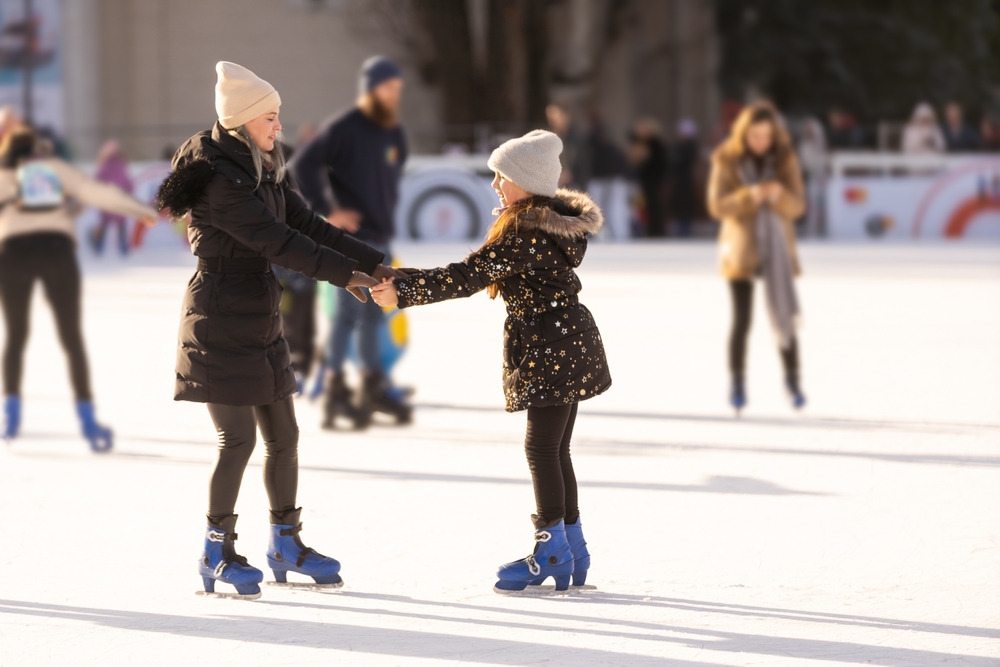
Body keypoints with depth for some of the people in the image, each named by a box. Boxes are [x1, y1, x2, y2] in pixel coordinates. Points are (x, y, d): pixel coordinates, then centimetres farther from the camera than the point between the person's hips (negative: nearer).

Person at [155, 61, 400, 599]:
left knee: (283, 435, 10)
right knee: (238, 438, -7)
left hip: (260, 321, 9)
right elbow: (274, 240, -20)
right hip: (221, 319, -9)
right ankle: (217, 554, 3)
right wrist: (343, 274, -17)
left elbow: (306, 225, 12)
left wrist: (372, 264, 4)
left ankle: (286, 544, 22)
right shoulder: (218, 177, -17)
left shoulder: (263, 170, 11)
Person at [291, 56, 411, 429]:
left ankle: (373, 387, 24)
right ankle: (335, 392, -7)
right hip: (352, 237, -8)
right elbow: (303, 166, -17)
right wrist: (328, 211, -17)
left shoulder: (394, 133, 10)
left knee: (373, 312, 14)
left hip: (380, 237, 8)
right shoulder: (343, 129, -13)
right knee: (349, 311, -10)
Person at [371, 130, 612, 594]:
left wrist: (403, 292, -23)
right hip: (569, 346, 10)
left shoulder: (524, 233, -19)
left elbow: (468, 277, -24)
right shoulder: (556, 221, 11)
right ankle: (572, 549, 20)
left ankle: (552, 551, 2)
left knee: (541, 446, -3)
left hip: (550, 347, -10)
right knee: (554, 449, 15)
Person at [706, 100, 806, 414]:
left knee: (785, 318, -1)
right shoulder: (727, 160, -6)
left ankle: (792, 381, 15)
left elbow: (797, 206, -3)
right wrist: (750, 195, -27)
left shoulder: (785, 160, 0)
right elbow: (717, 205, -11)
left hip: (778, 250, 2)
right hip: (741, 249, -2)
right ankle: (737, 385, 8)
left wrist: (779, 194, -25)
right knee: (741, 320, -5)